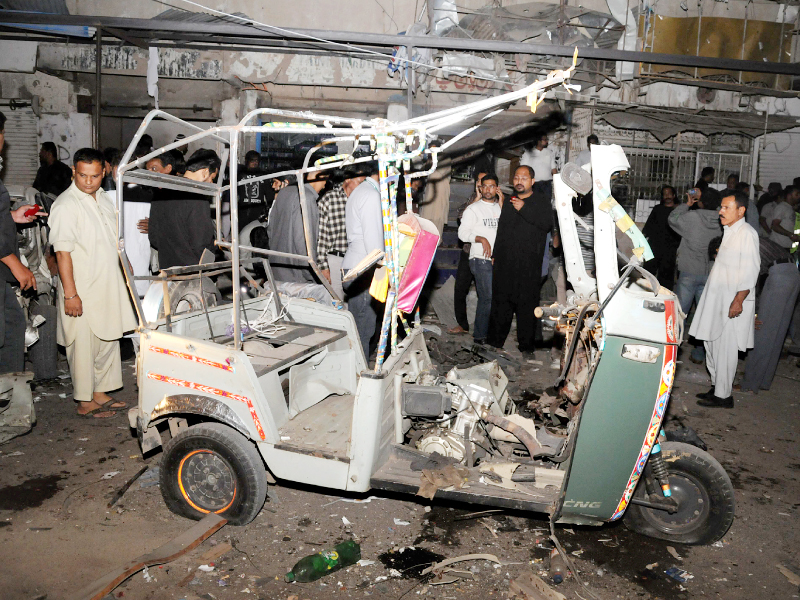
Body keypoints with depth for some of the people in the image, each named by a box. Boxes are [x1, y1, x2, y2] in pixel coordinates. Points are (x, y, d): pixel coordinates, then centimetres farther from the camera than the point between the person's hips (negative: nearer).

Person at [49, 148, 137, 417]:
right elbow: (62, 252, -18)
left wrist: (123, 284, 22)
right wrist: (70, 293, -23)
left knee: (109, 341, 14)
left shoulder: (104, 199, 12)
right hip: (82, 292, -8)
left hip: (109, 288, 8)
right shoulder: (66, 205, -13)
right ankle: (85, 402, 12)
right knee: (84, 345, 0)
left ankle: (100, 394, 27)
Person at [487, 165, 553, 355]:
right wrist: (495, 255, 22)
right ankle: (495, 340, 15)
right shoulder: (509, 201, 20)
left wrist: (524, 209, -16)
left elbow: (547, 224, -14)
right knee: (500, 300, 6)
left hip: (529, 263, -4)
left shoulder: (541, 200, 4)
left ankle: (526, 345, 6)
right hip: (505, 262, 5)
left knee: (527, 303, -3)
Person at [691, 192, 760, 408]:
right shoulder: (728, 232, 14)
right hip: (717, 298, 9)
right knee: (712, 344, 13)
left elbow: (751, 269, -18)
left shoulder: (747, 233, -13)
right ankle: (716, 386, 25)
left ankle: (723, 396, 5)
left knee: (725, 348, -3)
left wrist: (738, 300, -21)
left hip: (733, 301, -9)